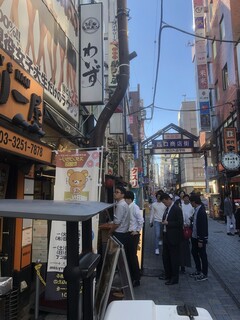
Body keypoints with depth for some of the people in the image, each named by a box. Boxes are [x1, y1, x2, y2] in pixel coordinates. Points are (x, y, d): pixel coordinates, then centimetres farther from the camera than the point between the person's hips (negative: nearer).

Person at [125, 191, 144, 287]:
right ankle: (131, 276, 30)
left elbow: (141, 220, -21)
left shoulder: (135, 207, -16)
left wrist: (137, 230, -14)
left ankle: (136, 279, 14)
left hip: (133, 234, -8)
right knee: (128, 255, 15)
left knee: (133, 256, 0)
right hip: (127, 234, 8)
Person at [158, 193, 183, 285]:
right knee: (165, 256, 18)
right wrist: (164, 222, 1)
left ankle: (175, 278, 17)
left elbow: (180, 223, -20)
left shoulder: (177, 209, -16)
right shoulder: (167, 209, 10)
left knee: (174, 258, 4)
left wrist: (168, 223, -21)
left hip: (174, 238, -9)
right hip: (166, 236, 9)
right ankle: (168, 274, 34)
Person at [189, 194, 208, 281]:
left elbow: (202, 227, -23)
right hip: (195, 237, 9)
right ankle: (198, 270, 35)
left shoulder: (201, 211, -24)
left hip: (200, 238, -9)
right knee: (194, 252, 19)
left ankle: (204, 274, 21)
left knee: (202, 255, 5)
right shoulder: (196, 210, 4)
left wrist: (200, 241, -21)